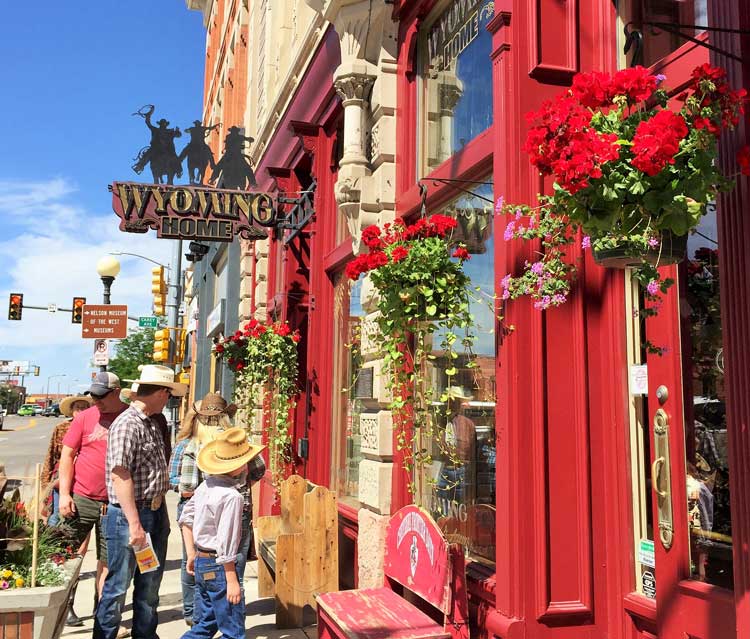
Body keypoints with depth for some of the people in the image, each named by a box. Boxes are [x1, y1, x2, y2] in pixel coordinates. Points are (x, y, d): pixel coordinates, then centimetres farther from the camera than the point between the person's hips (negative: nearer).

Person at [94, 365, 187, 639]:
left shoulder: (152, 423, 11)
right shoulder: (127, 424, -17)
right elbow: (120, 475, -23)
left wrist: (161, 513, 17)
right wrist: (134, 524, -23)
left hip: (156, 513, 9)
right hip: (129, 515, -9)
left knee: (150, 586, 18)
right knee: (118, 588, 4)